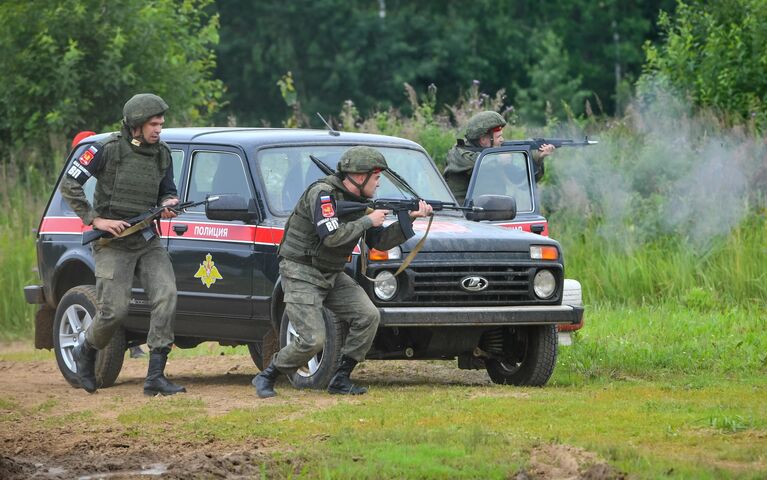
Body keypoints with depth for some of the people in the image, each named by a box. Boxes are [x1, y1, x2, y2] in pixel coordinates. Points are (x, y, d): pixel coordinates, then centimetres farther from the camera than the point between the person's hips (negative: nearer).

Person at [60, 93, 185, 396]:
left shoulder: (161, 154, 8)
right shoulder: (108, 150, -9)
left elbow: (167, 191, 20)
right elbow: (69, 185, -8)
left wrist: (169, 203, -5)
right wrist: (96, 220, -13)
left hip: (147, 240, 5)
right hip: (112, 241, -5)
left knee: (166, 295, -16)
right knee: (115, 310, -10)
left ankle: (155, 376, -15)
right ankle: (85, 353, 23)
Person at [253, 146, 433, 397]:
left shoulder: (360, 201, 7)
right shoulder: (323, 193, -19)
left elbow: (380, 242, 7)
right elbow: (331, 236, -30)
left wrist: (410, 219, -5)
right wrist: (368, 221, -20)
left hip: (332, 275, 8)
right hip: (301, 274, -8)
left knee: (368, 316, -9)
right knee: (313, 340, -17)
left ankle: (341, 379, 0)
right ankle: (266, 378, 3)